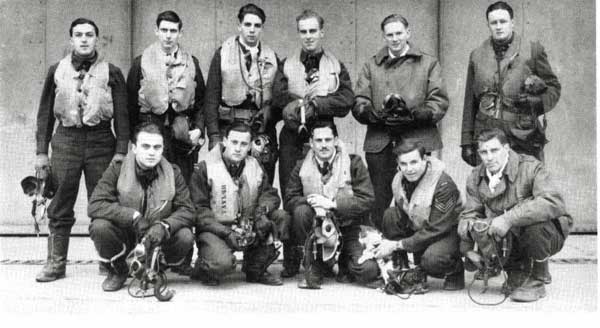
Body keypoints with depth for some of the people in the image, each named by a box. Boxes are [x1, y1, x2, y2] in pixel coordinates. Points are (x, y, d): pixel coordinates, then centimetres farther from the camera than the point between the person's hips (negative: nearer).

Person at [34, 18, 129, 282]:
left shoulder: (111, 73, 5)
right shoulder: (56, 71, 11)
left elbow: (122, 114, 2)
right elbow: (45, 113, 12)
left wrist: (121, 151, -8)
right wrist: (41, 152, 5)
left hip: (101, 142, -2)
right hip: (65, 141, 2)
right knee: (60, 209, 3)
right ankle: (56, 263, 11)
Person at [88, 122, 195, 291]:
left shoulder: (173, 173, -5)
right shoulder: (117, 169, -10)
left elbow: (186, 210, -11)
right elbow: (94, 205, -20)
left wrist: (164, 226, -32)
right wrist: (133, 216, -31)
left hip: (157, 237, 1)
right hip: (124, 237, -1)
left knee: (185, 237, -27)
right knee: (99, 226, -30)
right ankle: (117, 270, 2)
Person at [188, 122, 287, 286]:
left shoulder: (255, 166, 9)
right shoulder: (205, 168, -7)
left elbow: (270, 193, 10)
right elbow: (198, 209, -10)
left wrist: (263, 208, -16)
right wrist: (226, 232, -21)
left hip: (249, 229, 5)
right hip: (214, 230, -5)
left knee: (281, 217, -17)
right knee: (223, 262, -35)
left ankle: (256, 270, 2)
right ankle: (202, 269, 5)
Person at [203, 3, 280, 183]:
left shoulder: (271, 57, 10)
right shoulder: (223, 53, 3)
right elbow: (211, 98, 0)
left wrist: (270, 119, -5)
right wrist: (214, 136, -7)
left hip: (264, 133, 2)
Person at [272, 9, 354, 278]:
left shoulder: (336, 67, 12)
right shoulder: (286, 66, 14)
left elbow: (346, 102, -3)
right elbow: (278, 97, -2)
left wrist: (313, 104, -13)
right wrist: (309, 102, -14)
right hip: (292, 139, 1)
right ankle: (291, 262, 7)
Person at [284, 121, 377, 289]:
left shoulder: (354, 163, -3)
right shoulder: (301, 167, 3)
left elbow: (367, 201, -11)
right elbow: (290, 199, -4)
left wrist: (331, 203, -20)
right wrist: (314, 204, -25)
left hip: (347, 228, -1)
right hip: (316, 228, 2)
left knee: (368, 271, -25)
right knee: (301, 211, -31)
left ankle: (344, 264, 14)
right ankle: (316, 266, -10)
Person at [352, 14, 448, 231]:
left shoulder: (429, 64, 13)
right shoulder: (371, 66, 17)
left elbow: (440, 103, 1)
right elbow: (358, 105, 5)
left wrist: (413, 114, -16)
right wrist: (379, 114, -16)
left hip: (417, 139, -1)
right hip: (379, 142, 1)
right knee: (381, 201, 0)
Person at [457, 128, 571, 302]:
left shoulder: (530, 167, -20)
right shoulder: (476, 178, -2)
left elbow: (554, 203, -36)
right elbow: (469, 214, 0)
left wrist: (509, 218, -43)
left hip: (547, 235, -5)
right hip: (505, 238, 5)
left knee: (535, 221, -38)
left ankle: (536, 280, -12)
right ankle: (518, 271, 10)